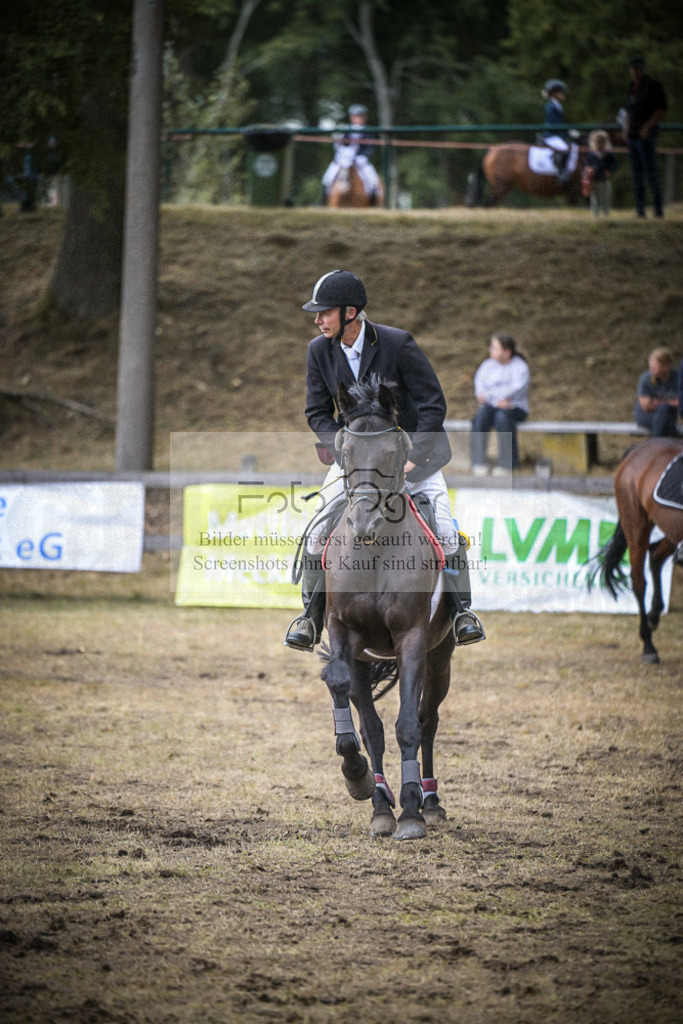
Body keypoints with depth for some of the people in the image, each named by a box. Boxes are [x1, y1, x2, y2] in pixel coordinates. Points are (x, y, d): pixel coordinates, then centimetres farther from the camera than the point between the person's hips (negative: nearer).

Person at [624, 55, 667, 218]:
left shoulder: (653, 86, -4)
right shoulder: (632, 87, 18)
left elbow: (661, 109, -8)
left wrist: (648, 126, -17)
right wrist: (626, 129, 13)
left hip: (646, 136, -7)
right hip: (632, 136, 7)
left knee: (651, 172, -12)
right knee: (636, 174, 5)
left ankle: (658, 208, -10)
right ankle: (640, 209, 6)